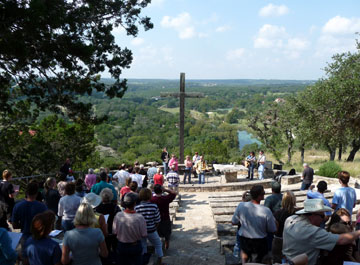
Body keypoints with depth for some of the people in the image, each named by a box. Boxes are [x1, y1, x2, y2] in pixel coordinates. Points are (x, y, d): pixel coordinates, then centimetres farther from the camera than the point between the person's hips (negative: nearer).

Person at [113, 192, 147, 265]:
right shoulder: (140, 217, -26)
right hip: (135, 247, -2)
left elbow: (114, 232, -7)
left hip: (121, 246, 2)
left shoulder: (118, 215, -19)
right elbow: (144, 235, -17)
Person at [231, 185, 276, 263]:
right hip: (259, 242, -1)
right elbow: (272, 230, -13)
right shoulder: (266, 211, -27)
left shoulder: (241, 206, -19)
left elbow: (234, 222, -5)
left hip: (244, 239, 1)